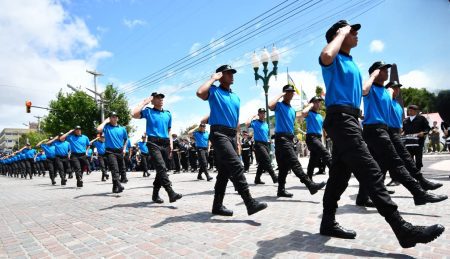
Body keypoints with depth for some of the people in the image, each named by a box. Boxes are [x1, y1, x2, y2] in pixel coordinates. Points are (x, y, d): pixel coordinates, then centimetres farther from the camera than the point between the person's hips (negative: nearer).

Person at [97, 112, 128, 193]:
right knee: (115, 169, -19)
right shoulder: (107, 127, 1)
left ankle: (115, 187, 29)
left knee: (121, 169, 11)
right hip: (110, 151, -5)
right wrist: (105, 121, -9)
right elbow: (99, 129, -21)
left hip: (120, 151, 5)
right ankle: (118, 186, -29)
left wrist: (124, 148, 12)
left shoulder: (122, 128, 11)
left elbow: (126, 139, 23)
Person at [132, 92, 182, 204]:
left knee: (161, 169, 8)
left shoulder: (168, 114, 18)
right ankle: (171, 193, -25)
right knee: (161, 167, -20)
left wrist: (171, 144, 11)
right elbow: (134, 114, -12)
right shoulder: (148, 111, 6)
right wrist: (144, 102, -2)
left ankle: (155, 194, 21)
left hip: (165, 144, 5)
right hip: (153, 143, -5)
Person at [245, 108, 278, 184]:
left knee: (262, 163, 9)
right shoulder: (255, 122, -3)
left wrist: (268, 140, 13)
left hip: (266, 144, 8)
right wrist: (252, 116, -10)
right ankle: (275, 178, -14)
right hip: (259, 144, -8)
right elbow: (247, 124, -23)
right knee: (267, 161, -16)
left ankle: (257, 179, 18)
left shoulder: (266, 124, 19)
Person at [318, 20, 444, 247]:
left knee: (340, 174, 8)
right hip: (340, 118, -10)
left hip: (349, 119, 10)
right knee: (370, 172, -14)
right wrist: (341, 34, -10)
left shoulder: (352, 63, 27)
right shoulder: (334, 59, -1)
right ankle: (402, 229, -12)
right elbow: (326, 55, -29)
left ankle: (328, 223, 15)